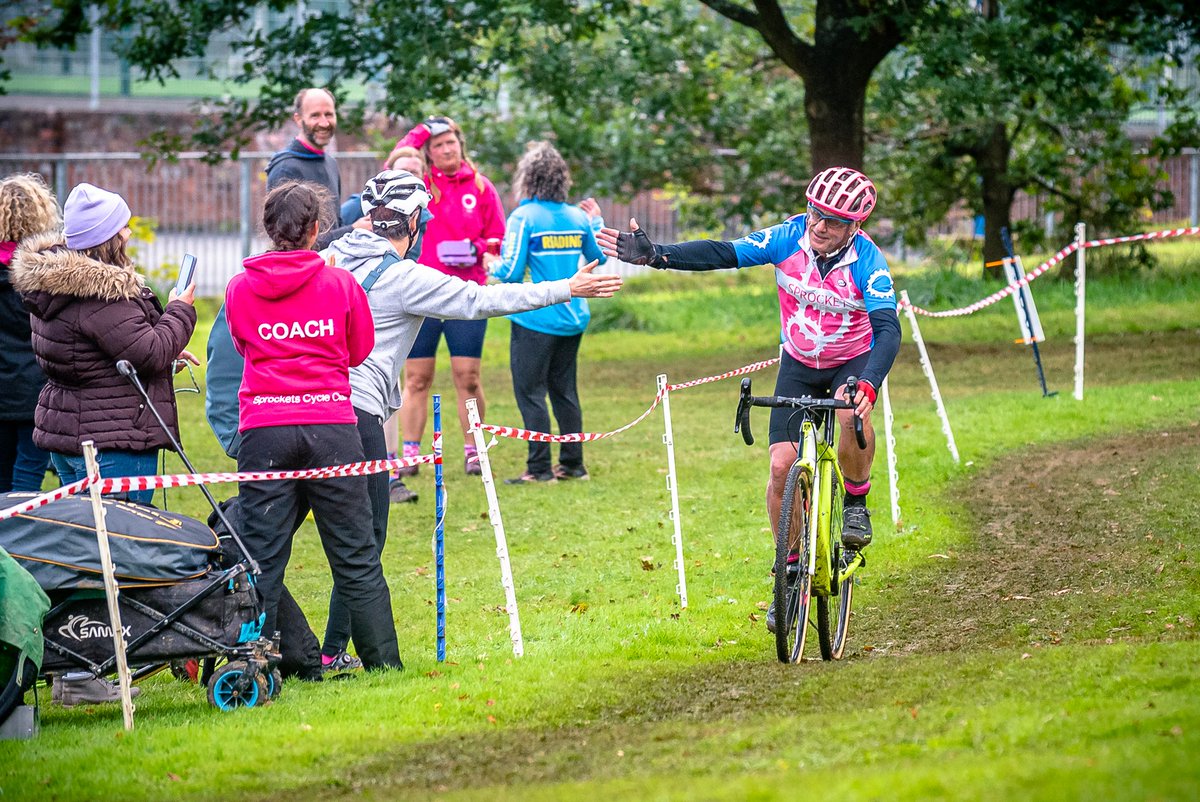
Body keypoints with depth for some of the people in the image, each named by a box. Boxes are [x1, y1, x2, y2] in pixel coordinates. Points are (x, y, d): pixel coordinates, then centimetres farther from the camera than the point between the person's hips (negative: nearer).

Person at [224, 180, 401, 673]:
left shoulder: (240, 288, 3)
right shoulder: (340, 284, 0)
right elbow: (360, 350, 13)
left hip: (263, 427, 1)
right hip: (331, 424, -1)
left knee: (262, 558, 4)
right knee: (355, 555, 6)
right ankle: (383, 663, 9)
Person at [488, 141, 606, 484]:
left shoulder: (523, 218, -12)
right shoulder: (577, 218, 4)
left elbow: (511, 272, -15)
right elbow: (598, 257, 19)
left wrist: (492, 265, 6)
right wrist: (597, 221, 33)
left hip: (536, 321, -6)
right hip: (573, 319, 6)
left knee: (530, 392, -1)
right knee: (564, 391, 15)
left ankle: (539, 468, -3)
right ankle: (573, 464, 18)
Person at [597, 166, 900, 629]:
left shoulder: (868, 261, -25)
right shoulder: (789, 238, -18)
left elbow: (887, 330, -35)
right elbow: (724, 254, -25)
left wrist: (868, 384, -52)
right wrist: (655, 256, -38)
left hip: (854, 361, -3)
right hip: (799, 365, 3)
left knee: (851, 412, -37)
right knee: (782, 465, -10)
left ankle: (856, 502, -10)